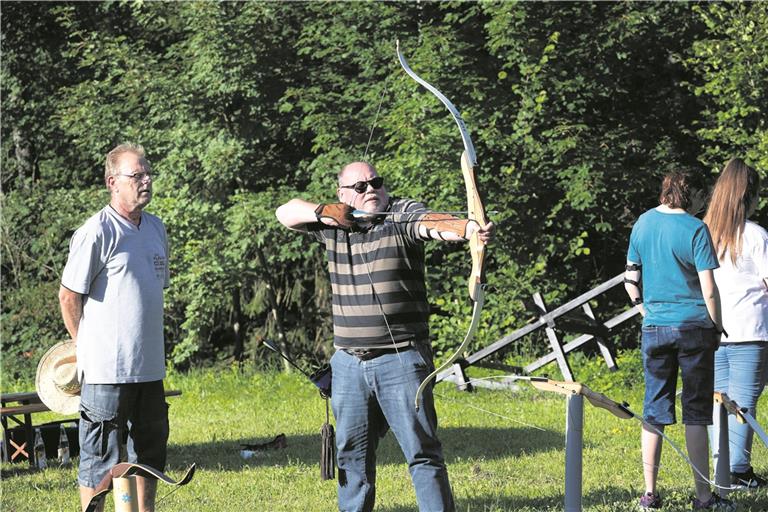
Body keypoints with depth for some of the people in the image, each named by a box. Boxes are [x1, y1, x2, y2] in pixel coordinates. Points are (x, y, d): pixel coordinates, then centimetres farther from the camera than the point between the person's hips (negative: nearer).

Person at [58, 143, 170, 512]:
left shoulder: (157, 229, 11)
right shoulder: (96, 232, -12)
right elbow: (69, 295, -8)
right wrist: (87, 346, -1)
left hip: (150, 366, 8)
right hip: (106, 368, -8)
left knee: (150, 447, 16)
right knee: (100, 454, -1)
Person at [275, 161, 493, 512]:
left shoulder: (402, 215, -5)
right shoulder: (333, 224, 11)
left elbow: (434, 223, -25)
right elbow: (285, 213, 17)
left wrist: (470, 228, -48)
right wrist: (321, 211, -3)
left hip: (400, 360, -5)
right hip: (348, 362, 5)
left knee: (422, 452, -5)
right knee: (352, 453, 13)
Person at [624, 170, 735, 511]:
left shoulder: (643, 223, 6)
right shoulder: (694, 229, -10)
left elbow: (631, 280, 12)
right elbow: (709, 290, -12)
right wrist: (718, 328, -1)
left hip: (654, 327, 4)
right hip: (694, 327, -4)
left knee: (654, 411, 8)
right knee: (696, 412, 2)